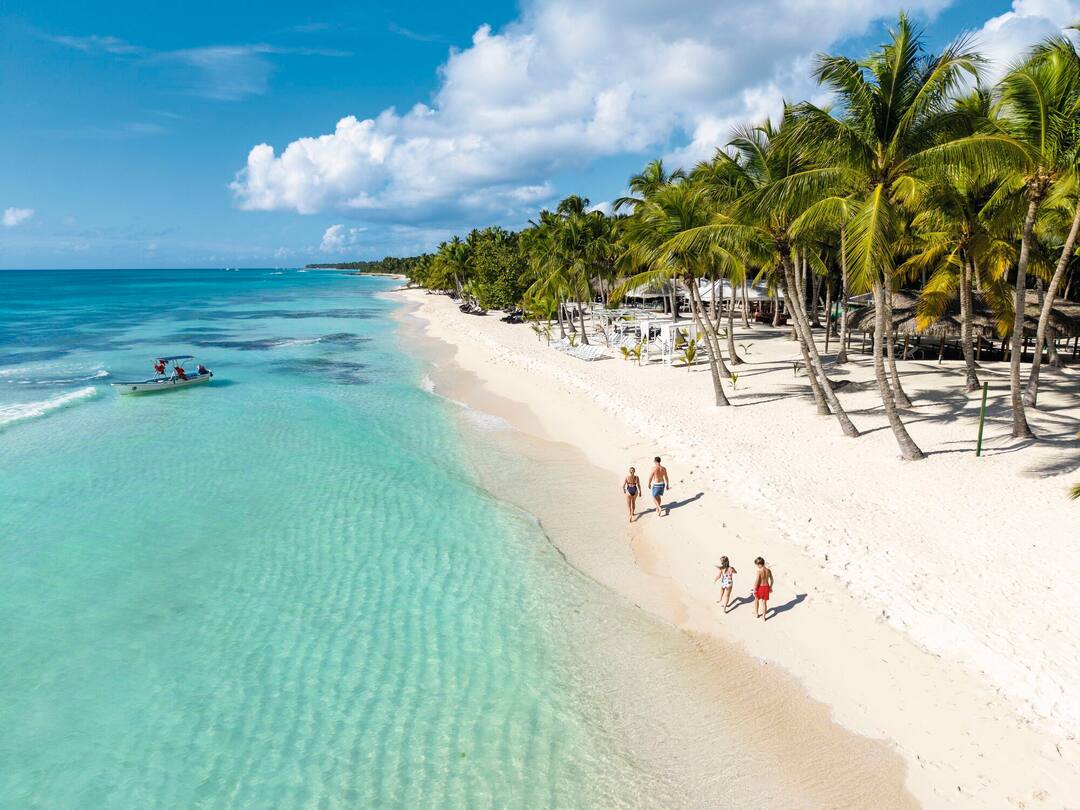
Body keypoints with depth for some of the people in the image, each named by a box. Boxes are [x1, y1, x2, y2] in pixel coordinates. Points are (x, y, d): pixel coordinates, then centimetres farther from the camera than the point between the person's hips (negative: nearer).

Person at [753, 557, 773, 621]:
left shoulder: (759, 571, -24)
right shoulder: (768, 570, -7)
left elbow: (756, 582, -21)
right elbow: (771, 580, 4)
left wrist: (754, 590, -9)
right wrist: (770, 587, 20)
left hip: (760, 587, -4)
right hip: (766, 587, 4)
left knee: (756, 600, 23)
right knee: (764, 602, 15)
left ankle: (756, 614, 37)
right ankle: (763, 617, 24)